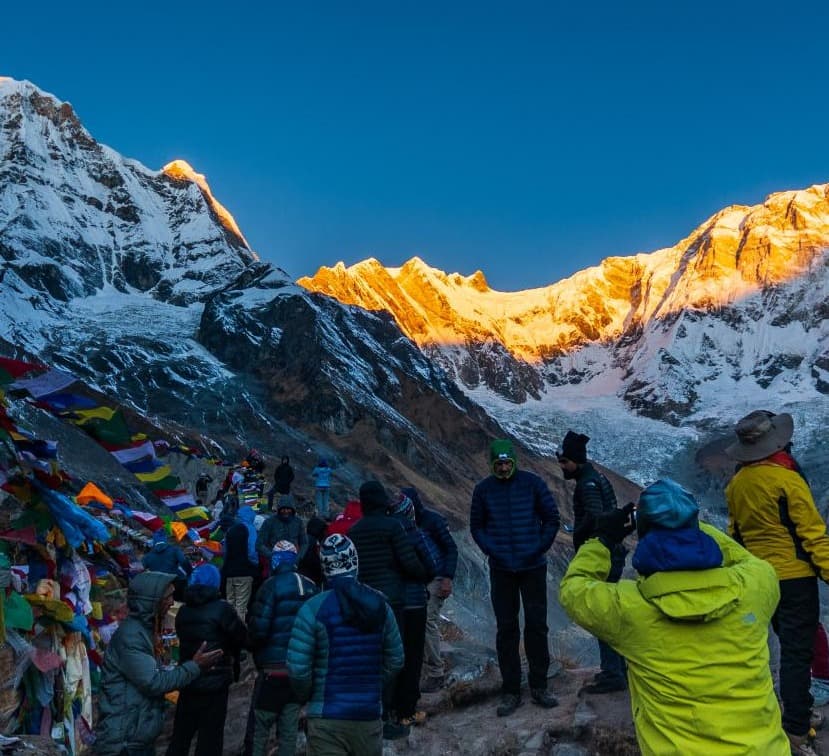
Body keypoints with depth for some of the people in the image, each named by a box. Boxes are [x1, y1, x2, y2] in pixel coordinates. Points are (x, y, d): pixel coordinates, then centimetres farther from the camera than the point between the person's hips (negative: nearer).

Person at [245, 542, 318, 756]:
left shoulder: (273, 585, -12)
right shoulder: (312, 587, 6)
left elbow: (258, 628, -16)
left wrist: (252, 643, 4)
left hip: (274, 667, -5)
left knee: (259, 728, 4)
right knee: (289, 729, 13)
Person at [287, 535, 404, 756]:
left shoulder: (313, 609, -13)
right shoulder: (380, 605, 0)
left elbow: (297, 668, -15)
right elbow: (395, 660, 6)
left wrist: (307, 696, 4)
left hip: (327, 719, -3)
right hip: (369, 715, 4)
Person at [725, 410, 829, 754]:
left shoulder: (735, 484, 4)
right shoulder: (787, 478, -16)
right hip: (795, 576, -7)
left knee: (787, 646, 20)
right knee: (797, 652, -2)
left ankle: (794, 715, 29)